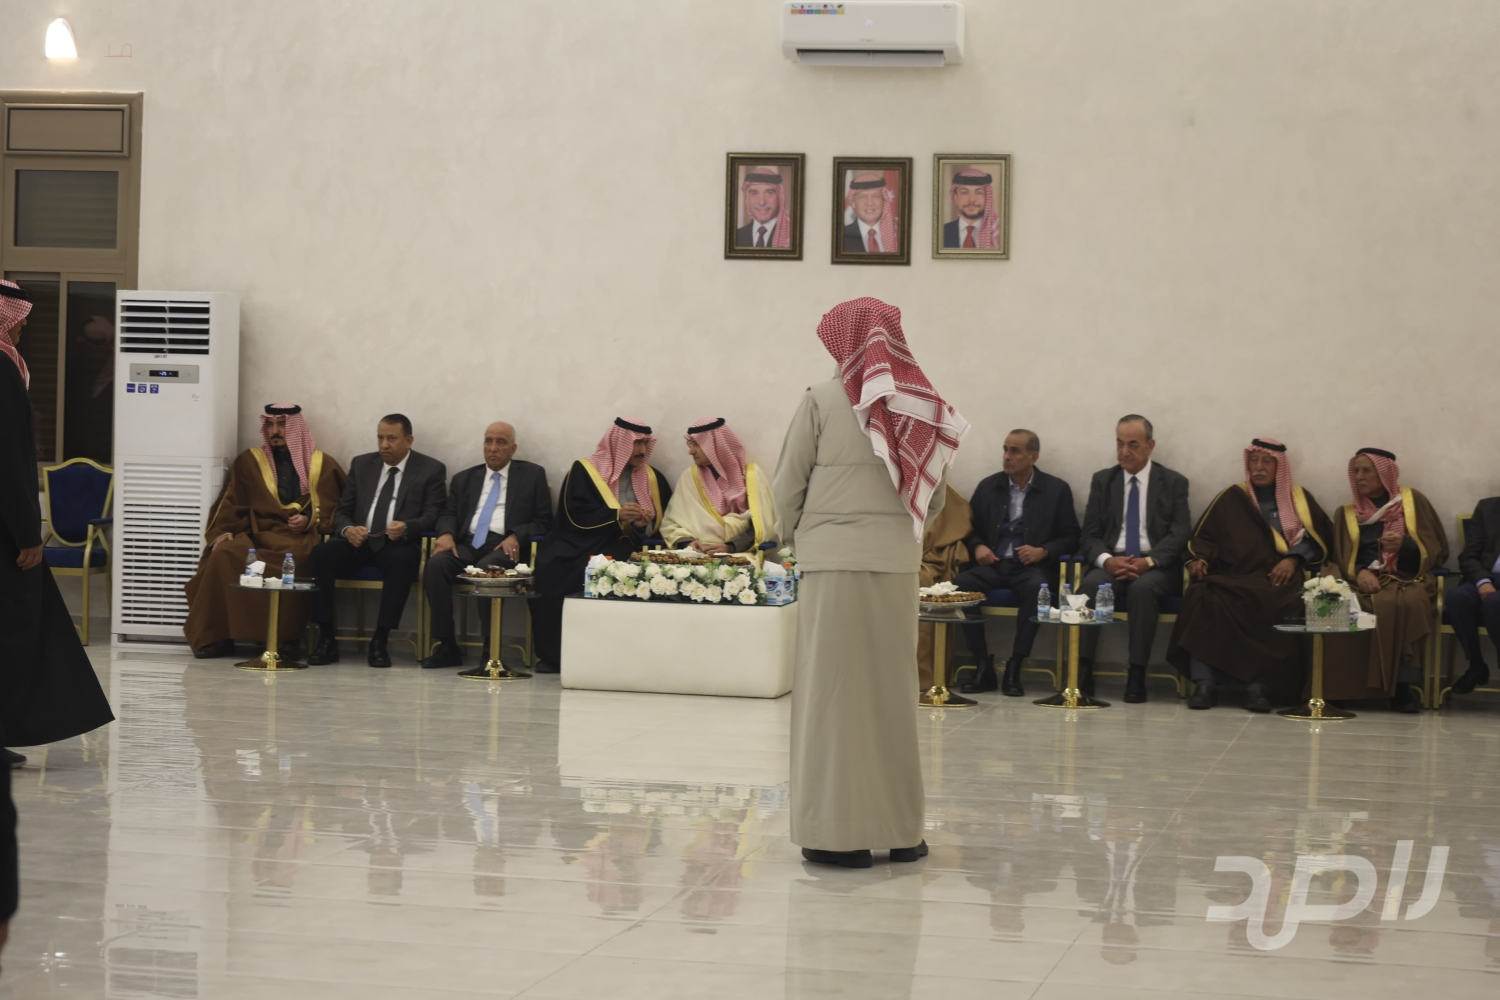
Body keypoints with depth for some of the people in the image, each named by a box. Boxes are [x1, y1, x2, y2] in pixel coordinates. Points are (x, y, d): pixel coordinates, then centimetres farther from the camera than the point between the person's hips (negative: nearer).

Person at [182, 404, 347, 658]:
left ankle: (281, 641, -29)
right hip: (256, 535, 2)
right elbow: (231, 504, 14)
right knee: (225, 553, -32)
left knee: (290, 560, -39)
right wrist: (222, 532, -5)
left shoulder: (323, 466, 15)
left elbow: (332, 514, 12)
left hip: (299, 539, -2)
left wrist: (310, 520, -7)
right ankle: (217, 637, -27)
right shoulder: (249, 461, 19)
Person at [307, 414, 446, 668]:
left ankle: (380, 642, -31)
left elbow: (432, 516, -4)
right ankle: (326, 639, -23)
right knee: (320, 554, -28)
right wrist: (347, 530, -12)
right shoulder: (361, 465, 15)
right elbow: (342, 511, 13)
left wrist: (406, 527, -27)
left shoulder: (431, 470, 5)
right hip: (358, 542, 3)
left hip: (398, 545, -3)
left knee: (402, 560, -39)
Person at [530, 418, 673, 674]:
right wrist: (616, 516, -16)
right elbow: (574, 515, -5)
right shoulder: (584, 471, 7)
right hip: (580, 546, -1)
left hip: (623, 548, 2)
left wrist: (644, 525, -9)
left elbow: (661, 522, 14)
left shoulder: (653, 479, 17)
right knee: (551, 571, -32)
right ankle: (553, 654, -20)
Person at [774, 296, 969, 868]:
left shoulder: (823, 400, -6)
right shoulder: (922, 405, 4)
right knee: (893, 692, 11)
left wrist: (795, 539, 14)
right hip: (898, 563, 3)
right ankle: (900, 830, 17)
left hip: (833, 562, -3)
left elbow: (787, 488, -2)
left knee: (833, 692, 2)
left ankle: (839, 833, 2)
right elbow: (933, 498, 9)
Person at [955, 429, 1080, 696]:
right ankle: (984, 666, -22)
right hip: (993, 565, 3)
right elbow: (970, 528, 18)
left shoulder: (1057, 490, 6)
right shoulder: (988, 486, 14)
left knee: (1037, 589, -39)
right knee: (959, 584, -30)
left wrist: (1043, 551, -12)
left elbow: (1071, 537, 5)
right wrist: (978, 546, -4)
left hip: (1031, 567, -3)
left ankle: (1014, 668, -29)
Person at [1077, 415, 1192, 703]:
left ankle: (1136, 676, -34)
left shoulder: (1174, 483, 8)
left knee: (1143, 588, -37)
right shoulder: (1102, 480, 15)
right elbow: (1090, 533, 8)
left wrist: (1148, 562, -19)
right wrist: (1106, 560, -14)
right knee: (1092, 584, -32)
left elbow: (1180, 534, -2)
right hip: (1112, 563, 2)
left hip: (1156, 567, -2)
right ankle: (1082, 672, -30)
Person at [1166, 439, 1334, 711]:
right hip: (1232, 578, 1)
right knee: (1204, 596, -35)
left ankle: (1258, 684, -39)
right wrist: (1199, 559, -2)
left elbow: (1320, 539, 11)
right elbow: (1204, 536, 19)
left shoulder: (1300, 499, 20)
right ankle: (1205, 682, -39)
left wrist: (1294, 559, -7)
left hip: (1278, 579, -1)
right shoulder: (1232, 498, 22)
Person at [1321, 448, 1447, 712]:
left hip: (1407, 580, -2)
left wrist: (1406, 545, -11)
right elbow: (1338, 558, 11)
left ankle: (1402, 685, -35)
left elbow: (1437, 550, 9)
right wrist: (1359, 572, -11)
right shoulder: (1346, 513, 20)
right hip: (1364, 581, 2)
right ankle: (1344, 687, -32)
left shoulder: (1413, 502, 13)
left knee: (1407, 604, -40)